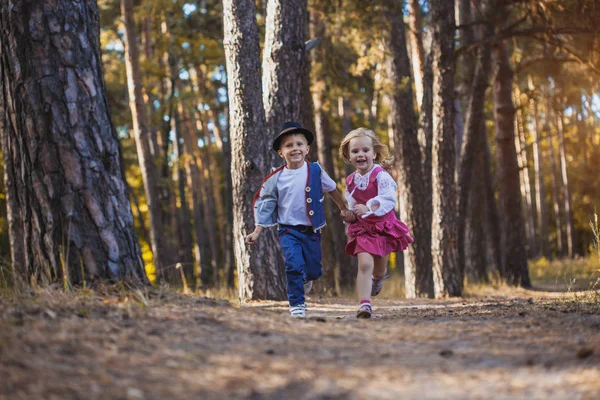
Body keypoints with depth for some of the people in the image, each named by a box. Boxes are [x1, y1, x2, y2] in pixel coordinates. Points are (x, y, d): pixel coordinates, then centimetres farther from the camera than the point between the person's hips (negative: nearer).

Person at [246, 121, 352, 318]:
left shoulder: (315, 170, -4)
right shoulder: (276, 178, -6)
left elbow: (332, 189, 15)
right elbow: (264, 205, 3)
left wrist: (344, 208, 23)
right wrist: (257, 231, -1)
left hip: (312, 231, 2)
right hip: (289, 230, -2)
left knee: (314, 271, 8)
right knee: (294, 264, -20)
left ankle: (304, 279, 45)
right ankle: (297, 304, -4)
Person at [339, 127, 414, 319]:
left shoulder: (381, 176, -14)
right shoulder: (351, 181, 2)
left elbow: (388, 200, -27)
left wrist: (368, 208, -41)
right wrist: (349, 215, -7)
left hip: (383, 226, -2)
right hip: (362, 229, 2)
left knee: (380, 268, 16)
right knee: (365, 264, -19)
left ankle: (377, 278, 54)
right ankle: (364, 304, -19)